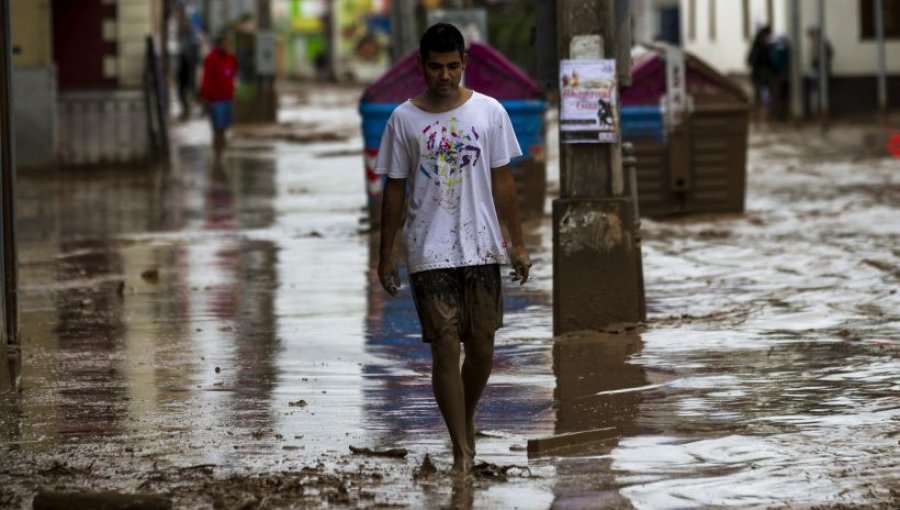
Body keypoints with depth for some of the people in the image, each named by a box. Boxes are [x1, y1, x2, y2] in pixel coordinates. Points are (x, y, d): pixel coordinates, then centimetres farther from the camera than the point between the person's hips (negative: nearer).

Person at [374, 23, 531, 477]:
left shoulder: (489, 112, 1)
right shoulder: (404, 120, -1)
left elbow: (502, 180, 5)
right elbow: (395, 189, 4)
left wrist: (518, 244, 3)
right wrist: (386, 256, 4)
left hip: (481, 249, 1)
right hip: (429, 252, -1)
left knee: (482, 347, 6)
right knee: (446, 349, -6)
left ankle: (466, 420, 33)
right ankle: (462, 451, -2)